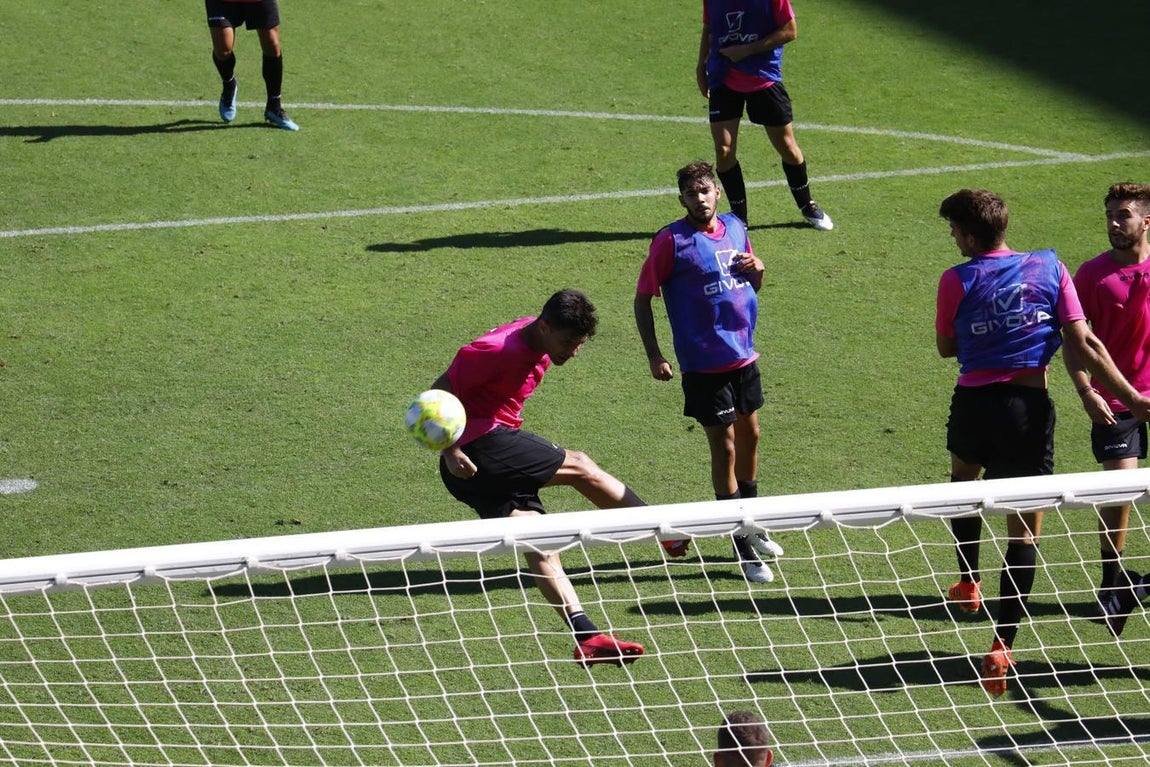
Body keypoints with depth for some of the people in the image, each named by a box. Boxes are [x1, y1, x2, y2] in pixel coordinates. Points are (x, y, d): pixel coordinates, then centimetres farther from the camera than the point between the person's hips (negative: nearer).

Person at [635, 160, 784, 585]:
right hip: (704, 363, -6)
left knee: (749, 437, 18)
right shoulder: (671, 240, -11)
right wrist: (654, 355, -16)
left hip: (744, 355, 6)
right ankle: (743, 549, 4)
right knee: (724, 449, -4)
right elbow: (643, 299, -8)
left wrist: (757, 269, -4)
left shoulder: (735, 227, 6)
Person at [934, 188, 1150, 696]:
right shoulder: (1049, 267, -1)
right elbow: (1083, 344, -5)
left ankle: (968, 582, 43)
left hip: (974, 406, 0)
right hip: (1030, 408, 0)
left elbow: (946, 348, 7)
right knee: (1024, 533, 2)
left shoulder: (957, 281, -5)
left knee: (963, 478, 35)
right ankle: (1002, 647, -6)